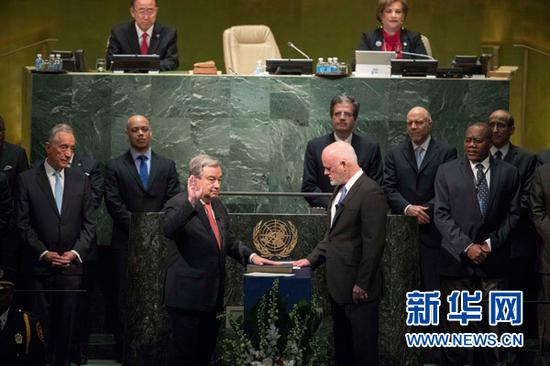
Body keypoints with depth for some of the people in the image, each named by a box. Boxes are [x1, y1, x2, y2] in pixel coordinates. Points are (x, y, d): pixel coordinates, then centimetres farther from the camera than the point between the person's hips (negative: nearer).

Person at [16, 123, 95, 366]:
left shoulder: (81, 180, 8)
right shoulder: (27, 179, 0)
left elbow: (89, 223, 8)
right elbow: (23, 223, -2)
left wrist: (76, 252, -5)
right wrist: (44, 253, -9)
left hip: (71, 265, 2)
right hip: (39, 265, -2)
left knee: (66, 324, 3)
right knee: (40, 323, 0)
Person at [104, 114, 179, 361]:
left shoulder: (167, 165, 12)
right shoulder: (115, 167, 6)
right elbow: (114, 204, -3)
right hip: (126, 243, -1)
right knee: (124, 297, -2)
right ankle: (125, 349, 3)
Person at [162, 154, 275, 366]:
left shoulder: (217, 205, 14)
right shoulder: (179, 204, -11)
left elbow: (227, 242, 23)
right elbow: (168, 230, -32)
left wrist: (250, 256, 6)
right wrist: (191, 202, -41)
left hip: (212, 295, 8)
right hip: (188, 295, -8)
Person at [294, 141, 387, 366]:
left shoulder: (370, 192, -18)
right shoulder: (340, 189, 11)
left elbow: (373, 243, -20)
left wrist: (362, 284, -18)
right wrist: (312, 259, 10)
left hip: (358, 289, -9)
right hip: (338, 285, 9)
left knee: (363, 348, 1)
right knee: (342, 346, 16)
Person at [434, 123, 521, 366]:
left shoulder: (508, 173, 7)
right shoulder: (447, 171, 5)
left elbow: (512, 214, 5)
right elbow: (442, 215, -1)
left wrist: (490, 244, -7)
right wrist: (466, 246, -11)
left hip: (494, 259, 1)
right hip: (457, 259, -1)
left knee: (494, 323, 4)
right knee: (454, 325, 1)